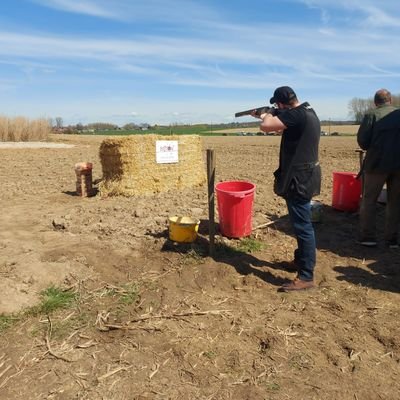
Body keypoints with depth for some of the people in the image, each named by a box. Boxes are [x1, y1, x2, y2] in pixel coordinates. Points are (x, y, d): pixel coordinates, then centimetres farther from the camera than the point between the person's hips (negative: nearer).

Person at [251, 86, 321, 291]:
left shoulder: (296, 114, -19)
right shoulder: (306, 111, 13)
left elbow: (266, 127, -25)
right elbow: (282, 127, 27)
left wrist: (269, 113, -4)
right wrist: (263, 115, 23)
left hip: (299, 178, -11)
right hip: (304, 175, 11)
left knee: (302, 225, -5)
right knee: (301, 223, 20)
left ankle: (306, 277, 3)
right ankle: (301, 260, 36)